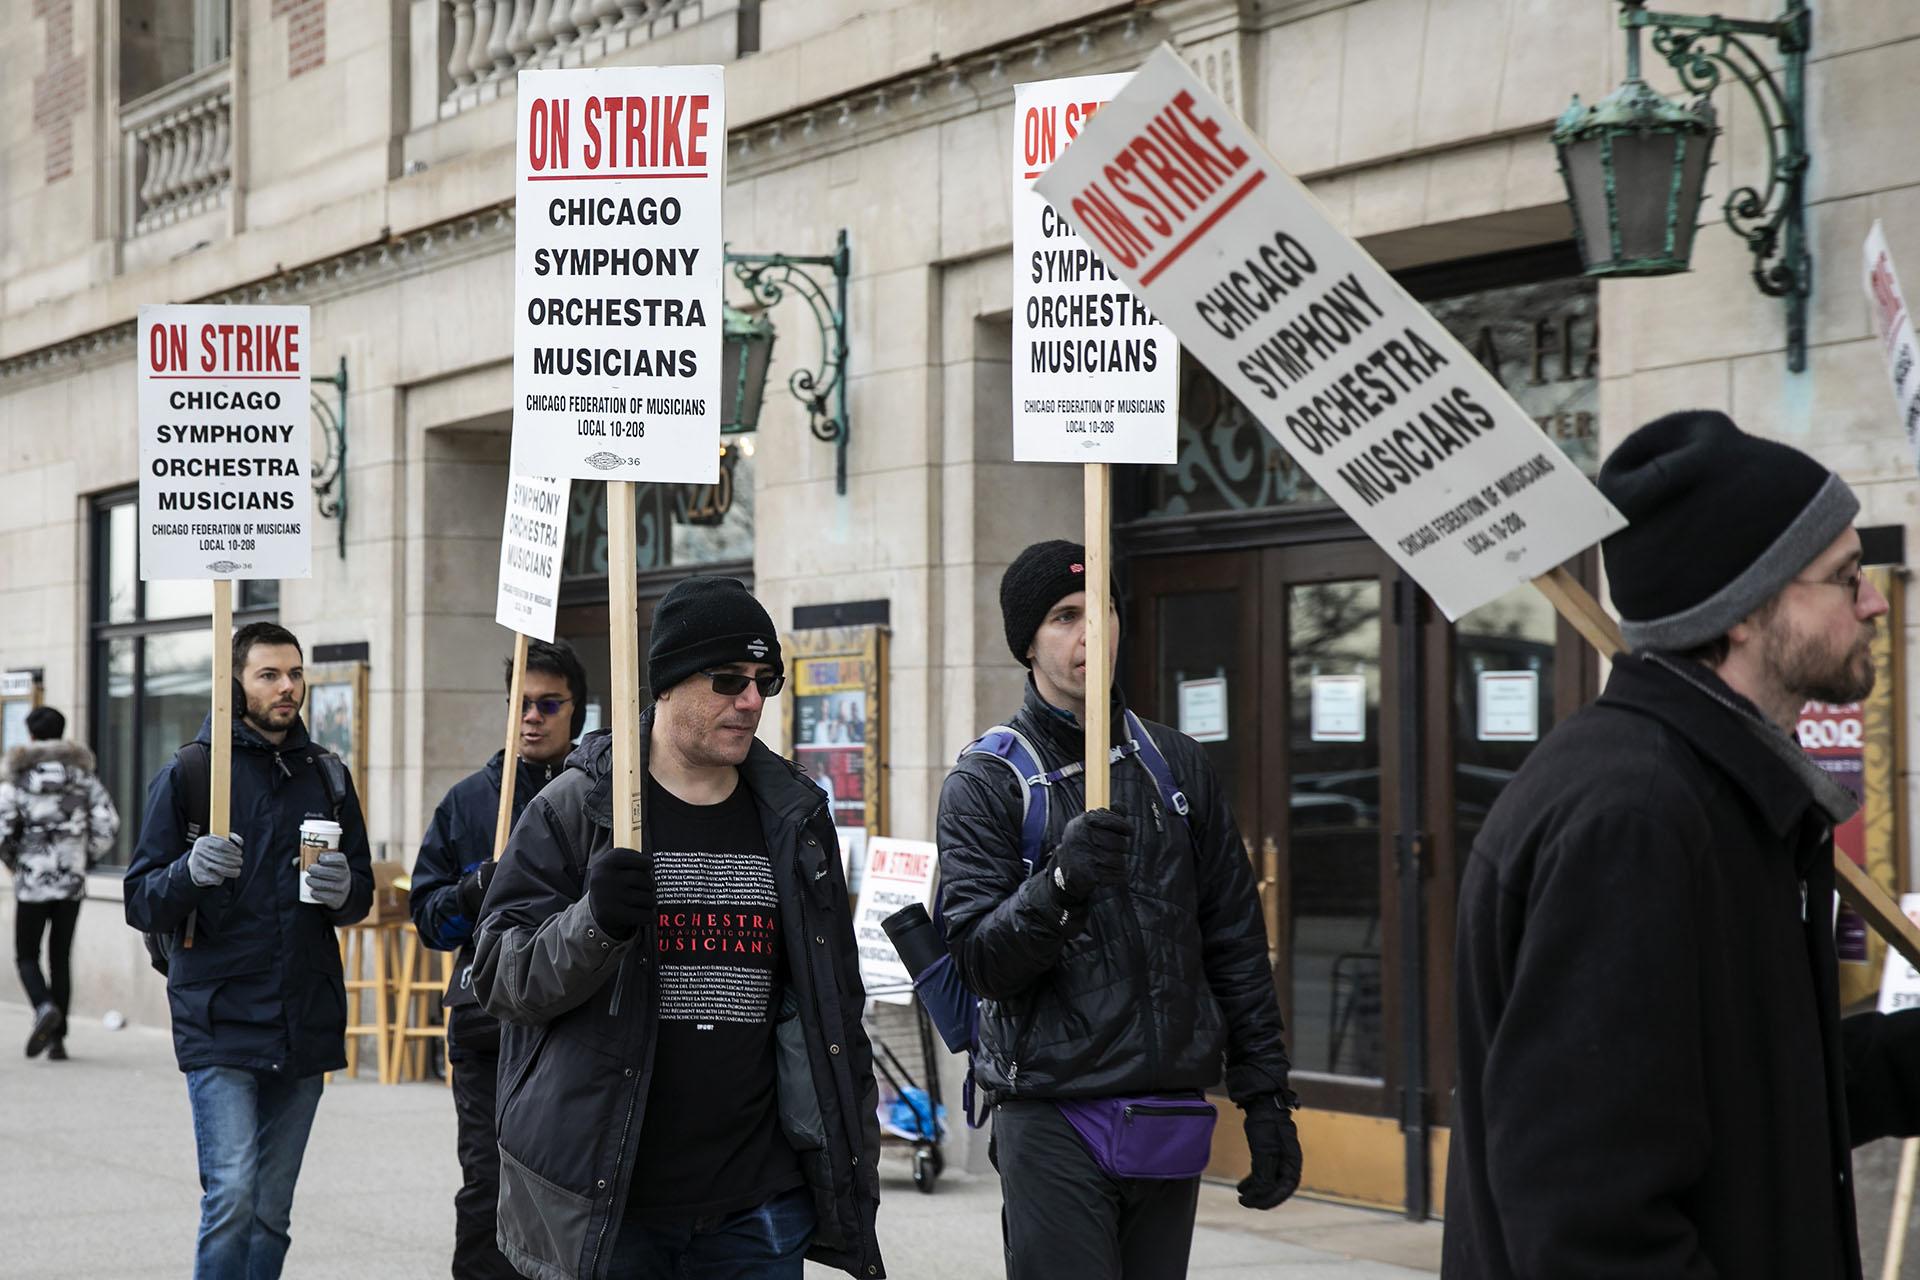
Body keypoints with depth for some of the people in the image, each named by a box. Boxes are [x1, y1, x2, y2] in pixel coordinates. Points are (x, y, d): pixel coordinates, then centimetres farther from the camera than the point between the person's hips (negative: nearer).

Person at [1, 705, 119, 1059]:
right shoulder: (81, 775, 4)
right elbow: (109, 823, -3)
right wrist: (86, 857, 10)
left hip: (31, 883, -3)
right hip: (72, 883, 3)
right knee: (61, 958, 10)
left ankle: (44, 1007, -21)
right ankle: (57, 1038, 8)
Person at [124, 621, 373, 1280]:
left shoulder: (327, 776, 12)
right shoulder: (190, 772, 0)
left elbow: (362, 891, 18)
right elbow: (142, 904, -2)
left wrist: (344, 889, -6)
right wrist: (191, 871, -23)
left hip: (304, 1022, 4)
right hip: (220, 1022, -4)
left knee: (272, 1213, 9)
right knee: (232, 1195, -16)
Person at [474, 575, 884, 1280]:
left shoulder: (795, 818, 11)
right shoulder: (573, 809, 0)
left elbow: (834, 1005, 17)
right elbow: (499, 977, -4)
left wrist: (856, 1171, 13)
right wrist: (592, 922, -23)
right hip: (607, 1205, -3)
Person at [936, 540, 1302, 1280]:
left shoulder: (1177, 765, 11)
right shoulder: (986, 783, -2)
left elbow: (1235, 942, 12)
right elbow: (979, 960, -10)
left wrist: (1267, 1098, 8)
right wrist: (1061, 882, -27)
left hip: (1172, 1117, 4)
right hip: (1054, 1127, -4)